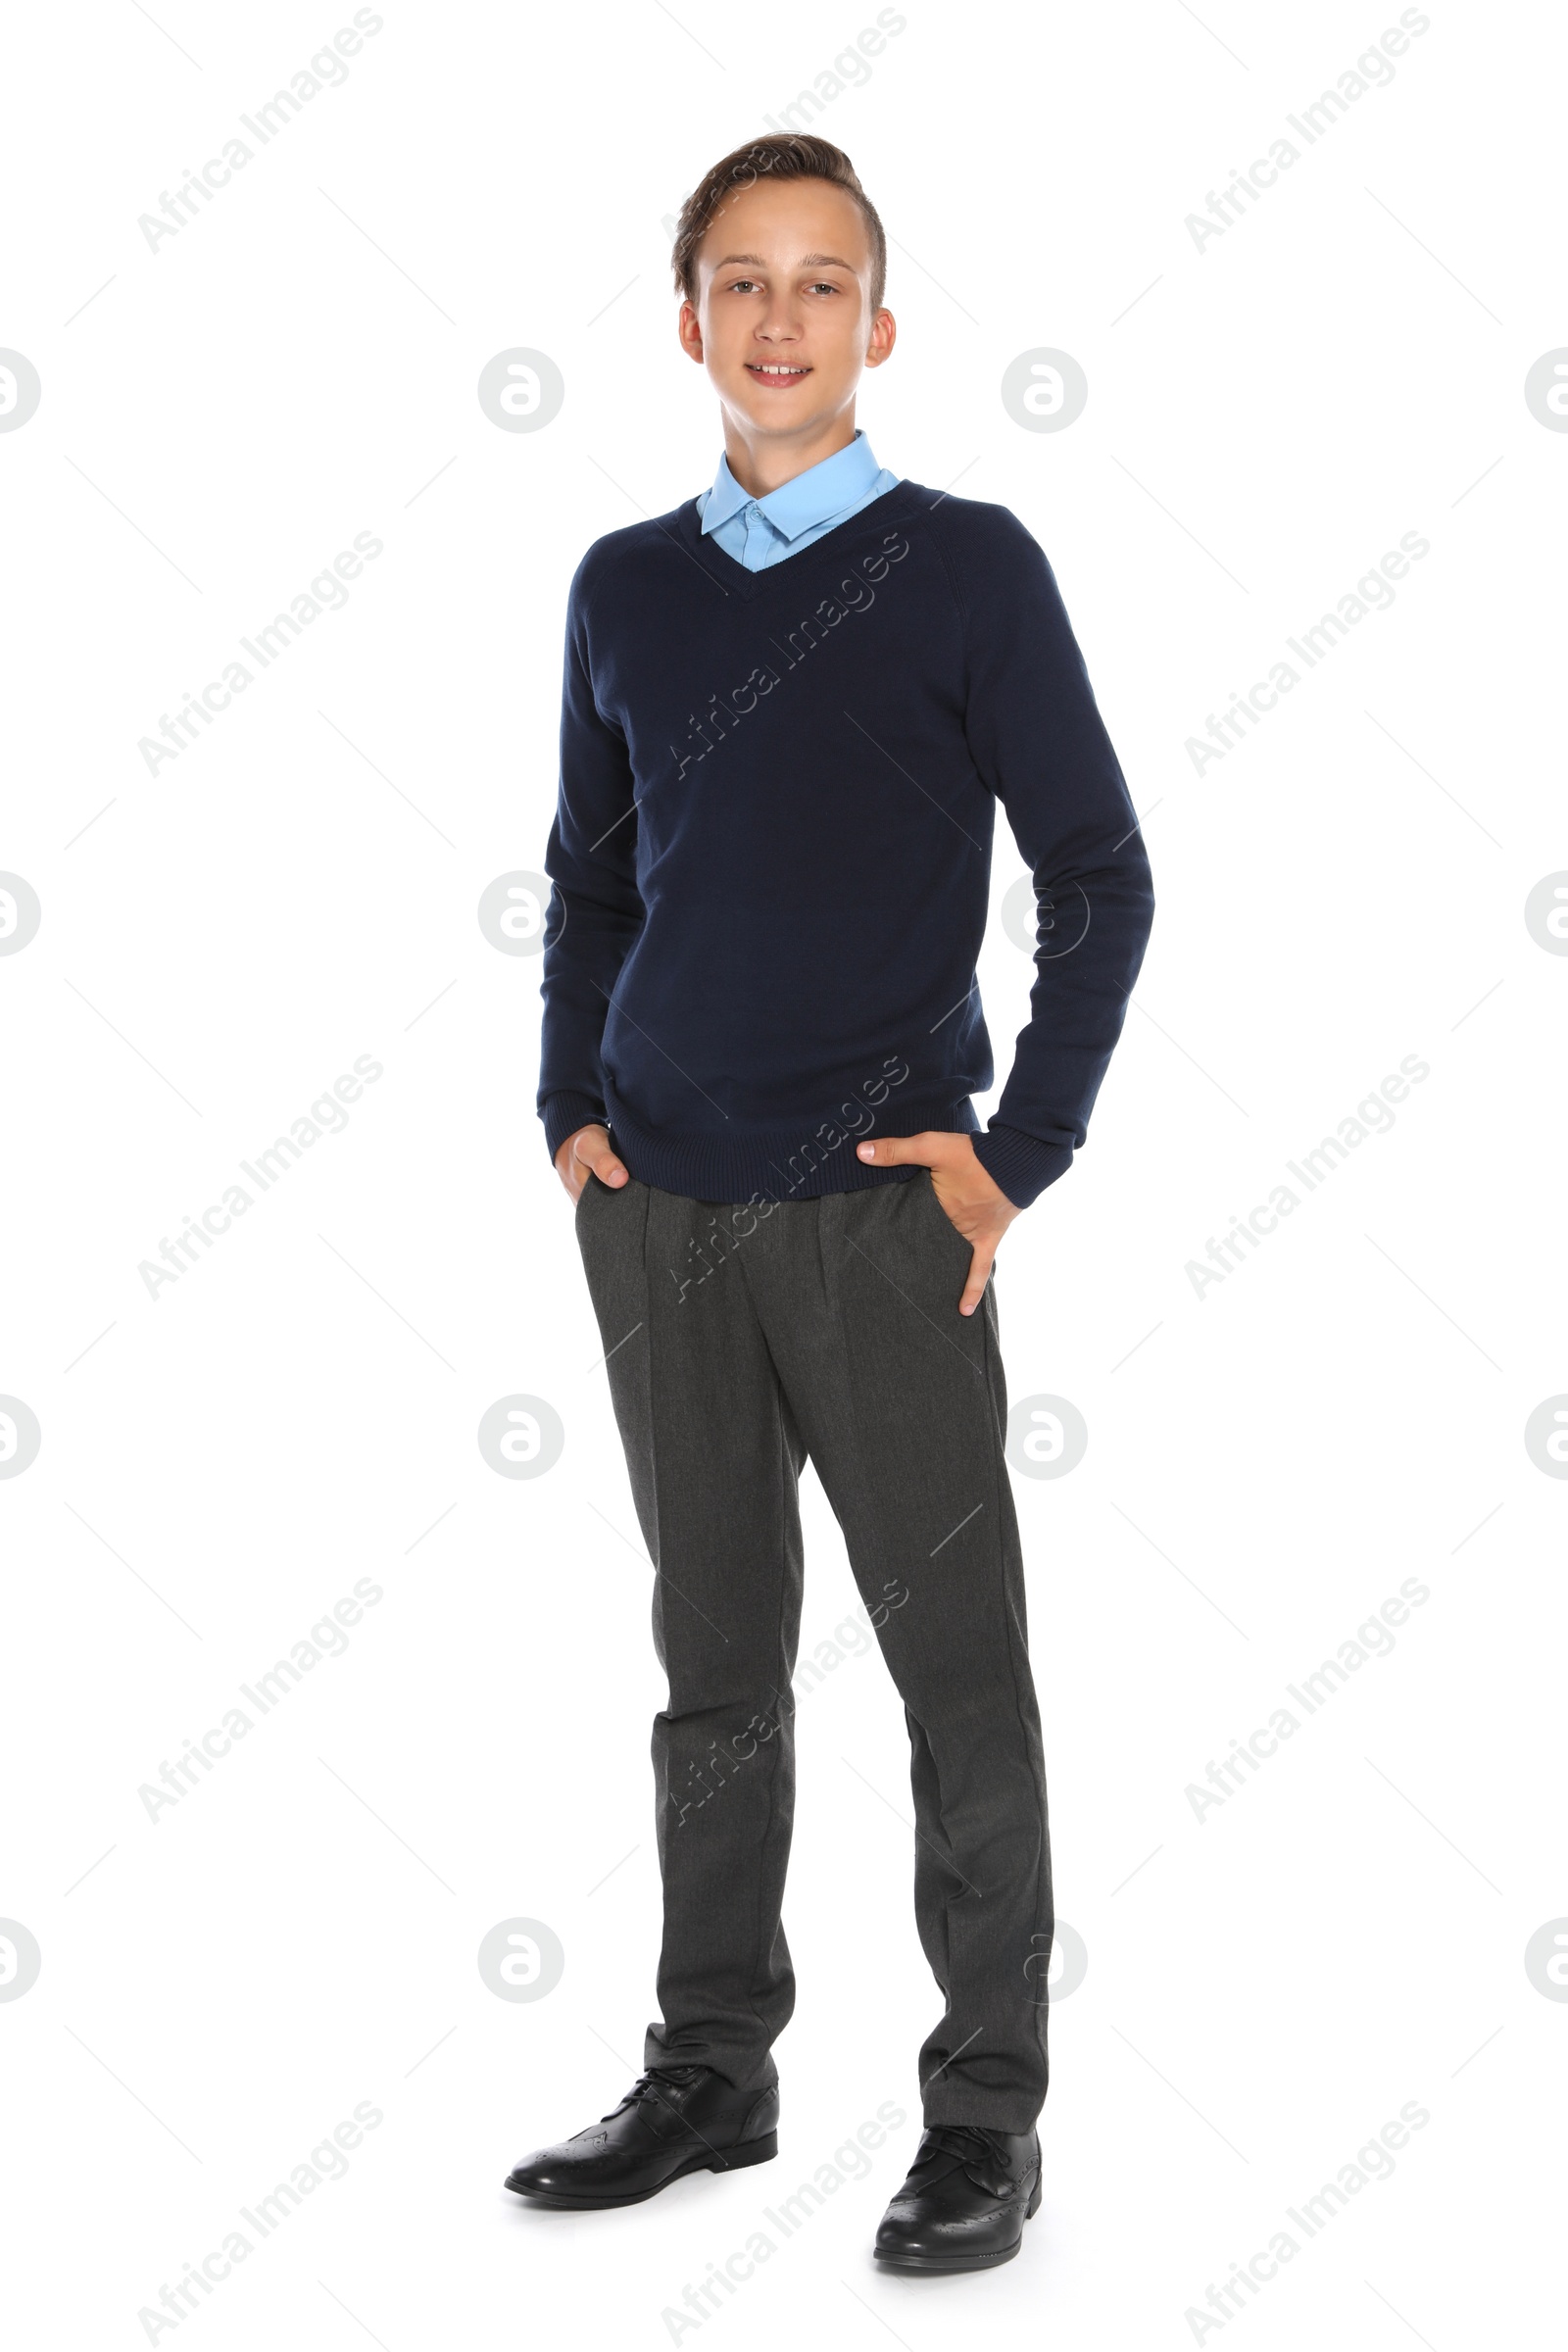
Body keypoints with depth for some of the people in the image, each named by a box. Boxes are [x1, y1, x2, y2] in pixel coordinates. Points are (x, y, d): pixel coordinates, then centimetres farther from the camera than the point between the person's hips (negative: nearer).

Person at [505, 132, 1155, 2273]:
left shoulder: (970, 569, -2)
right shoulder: (624, 587, 9)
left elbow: (1102, 881, -2)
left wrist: (1019, 1153, -8)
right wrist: (573, 1110, 7)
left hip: (883, 1208, -4)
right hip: (659, 1211, 4)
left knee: (958, 1659, 1)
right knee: (715, 1662, 13)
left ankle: (988, 2110, 10)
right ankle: (710, 2068, 24)